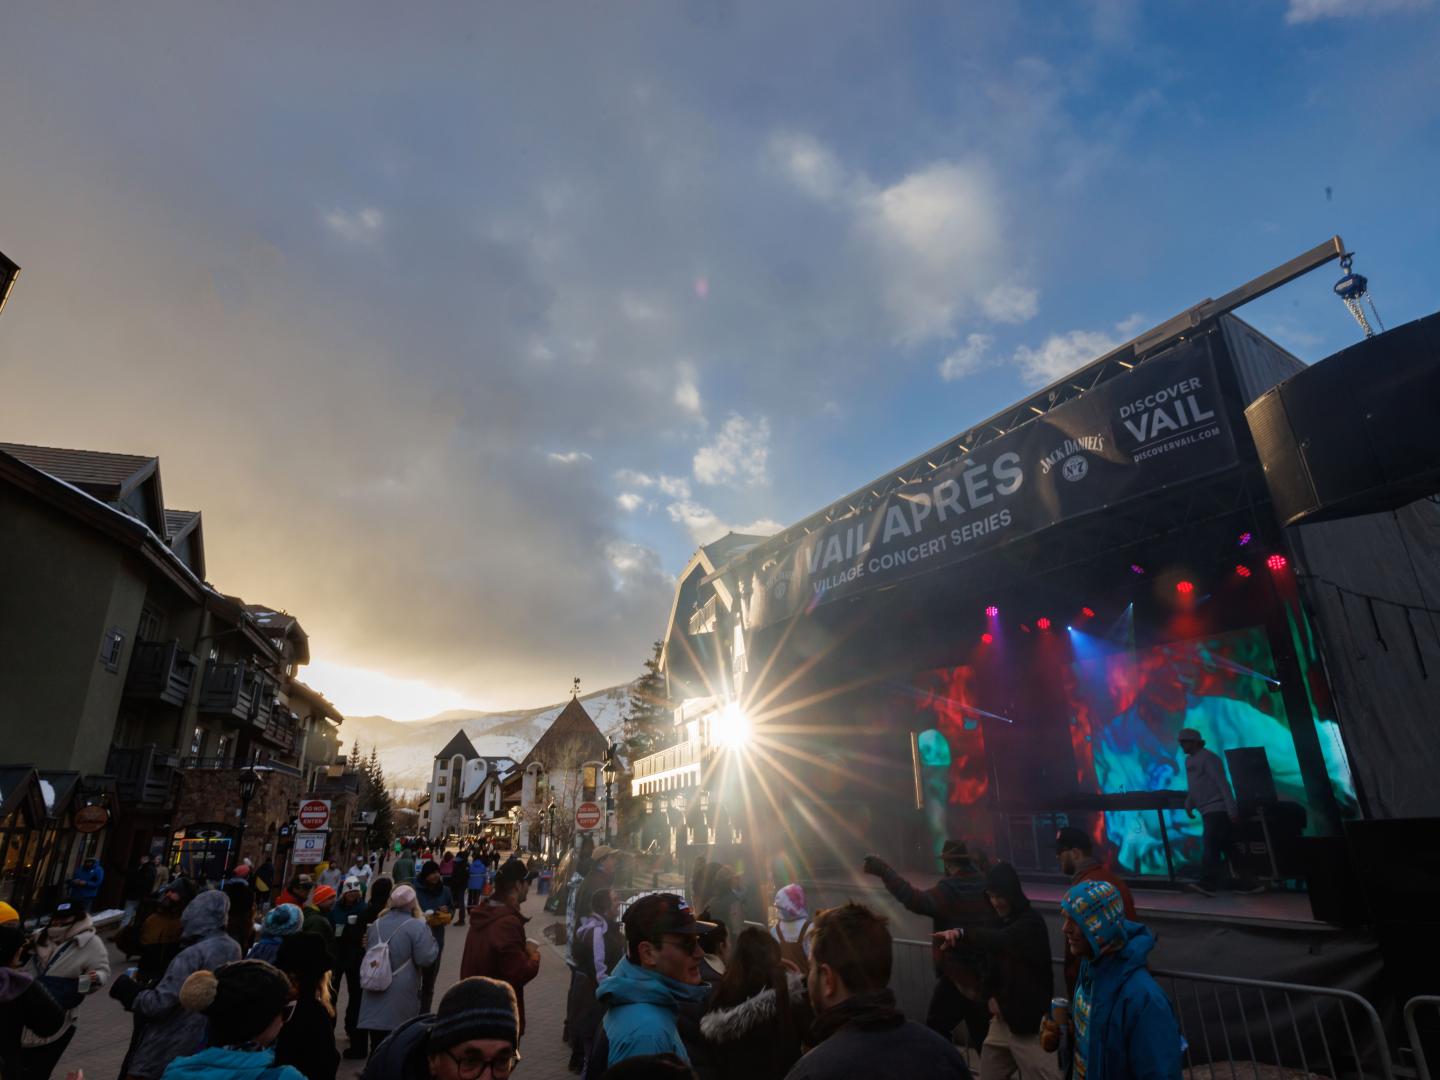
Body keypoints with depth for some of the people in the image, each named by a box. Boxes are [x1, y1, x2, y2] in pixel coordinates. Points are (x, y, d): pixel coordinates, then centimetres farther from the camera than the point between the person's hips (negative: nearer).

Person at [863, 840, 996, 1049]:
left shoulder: (951, 888, -19)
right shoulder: (984, 885, 1)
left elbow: (919, 901, -36)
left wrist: (884, 871, -40)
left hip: (958, 974, -7)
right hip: (985, 974, 7)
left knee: (935, 1030, 3)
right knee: (982, 1035, 18)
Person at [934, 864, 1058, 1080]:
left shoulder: (1031, 922, -18)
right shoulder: (1003, 922, 8)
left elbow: (1003, 940, -39)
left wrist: (963, 933, -54)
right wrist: (991, 994, -2)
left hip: (1031, 1020, -8)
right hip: (1005, 1015, 8)